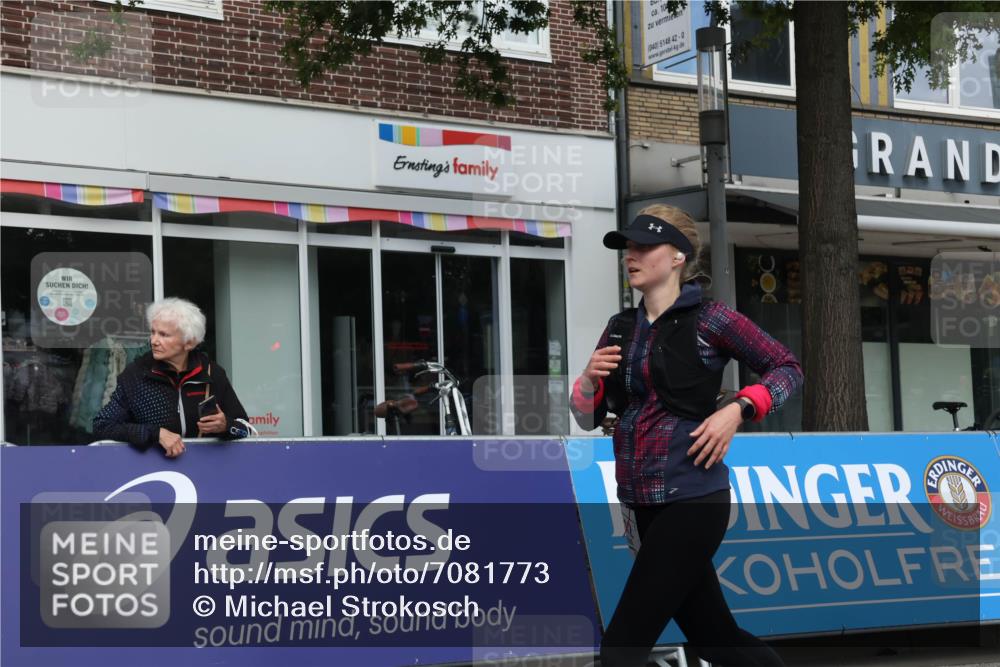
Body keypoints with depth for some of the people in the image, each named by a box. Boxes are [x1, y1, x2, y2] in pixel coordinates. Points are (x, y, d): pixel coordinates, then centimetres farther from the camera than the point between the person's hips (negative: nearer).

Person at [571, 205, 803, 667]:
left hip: (692, 500, -7)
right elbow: (588, 417, 12)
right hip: (641, 504, 7)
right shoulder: (620, 329, 10)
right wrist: (589, 379, -8)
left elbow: (787, 368, 0)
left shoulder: (707, 320, -7)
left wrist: (737, 410, -15)